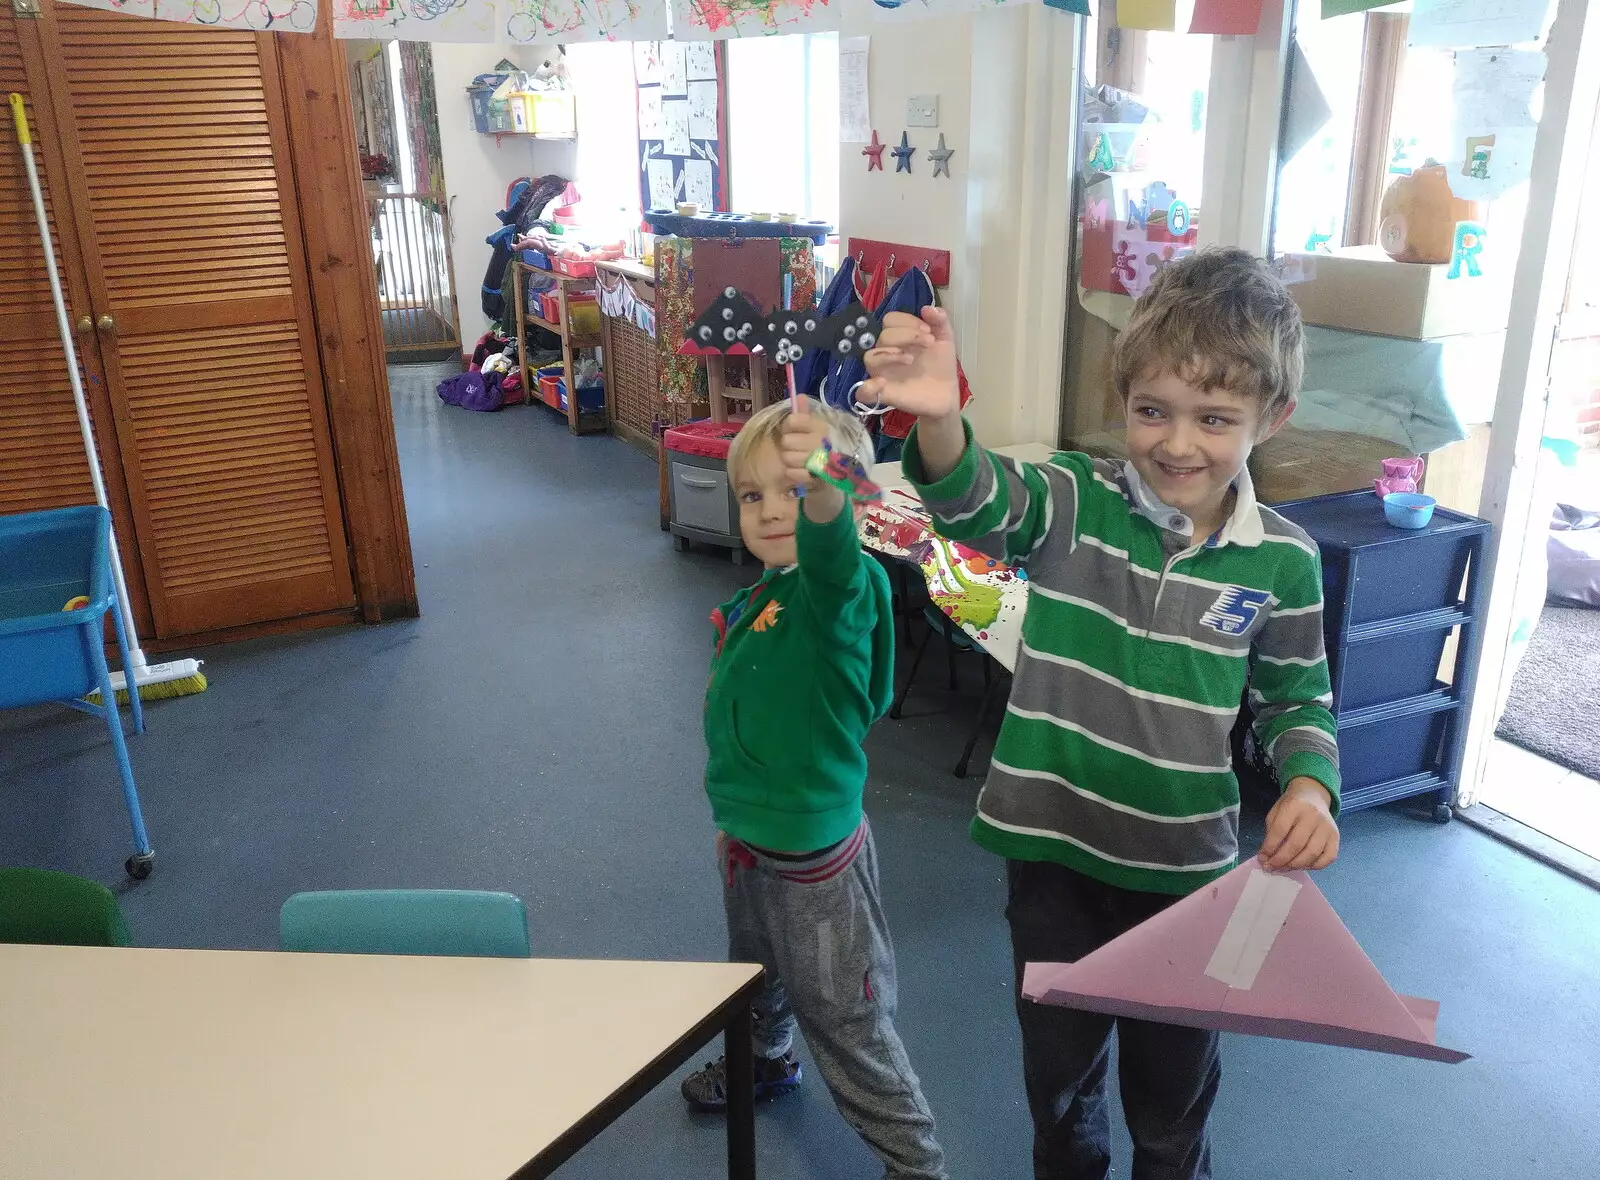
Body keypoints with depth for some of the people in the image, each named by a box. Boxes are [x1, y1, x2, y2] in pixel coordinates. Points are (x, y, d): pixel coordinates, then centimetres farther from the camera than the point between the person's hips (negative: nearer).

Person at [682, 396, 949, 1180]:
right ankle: (765, 1060, 61)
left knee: (847, 1025, 8)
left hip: (813, 857, -8)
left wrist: (820, 491, -72)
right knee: (754, 975, 32)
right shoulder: (756, 599, -1)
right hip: (748, 841, 8)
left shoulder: (837, 592, -25)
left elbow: (832, 552, -51)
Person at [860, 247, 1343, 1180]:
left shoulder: (1280, 561, -8)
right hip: (1054, 847, 0)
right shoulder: (1077, 503, -13)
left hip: (1190, 867, 0)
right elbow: (980, 502, -35)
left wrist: (1310, 786, -15)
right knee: (1058, 1068, 24)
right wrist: (938, 420, -56)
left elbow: (1297, 701, 5)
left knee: (1173, 1088, 21)